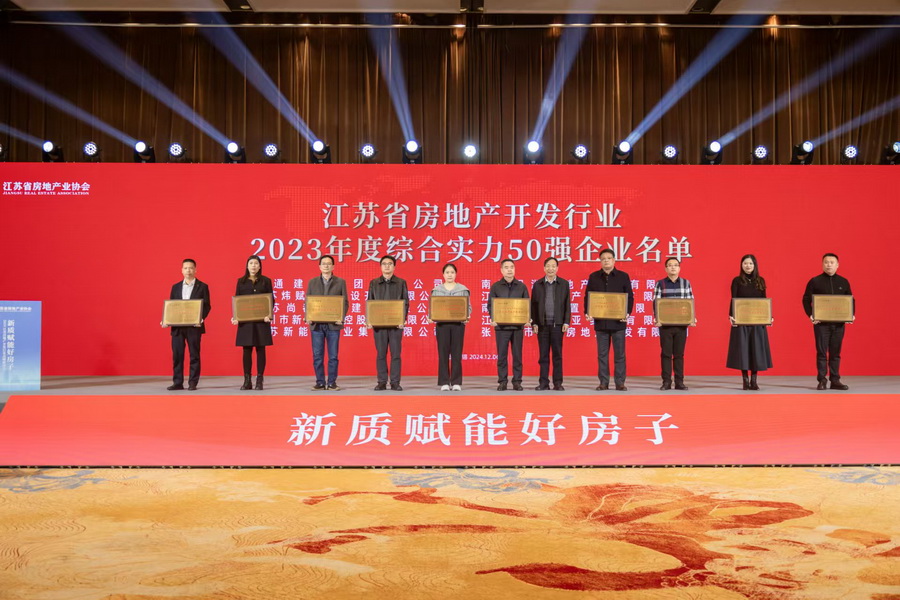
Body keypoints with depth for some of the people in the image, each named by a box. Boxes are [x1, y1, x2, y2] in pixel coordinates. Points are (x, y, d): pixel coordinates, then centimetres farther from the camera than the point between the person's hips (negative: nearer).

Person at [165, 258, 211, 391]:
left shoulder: (202, 287, 4)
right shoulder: (175, 287, 15)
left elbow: (207, 306, -1)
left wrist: (201, 318, -18)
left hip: (194, 326, -3)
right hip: (177, 326, 3)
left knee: (194, 355, 0)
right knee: (177, 355, 3)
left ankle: (193, 383, 6)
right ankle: (177, 382, 9)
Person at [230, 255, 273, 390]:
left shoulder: (266, 281, 5)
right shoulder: (241, 281, 9)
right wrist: (235, 316, -6)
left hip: (261, 320, -1)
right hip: (245, 320, 1)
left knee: (260, 349, 0)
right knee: (246, 350, 2)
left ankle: (259, 381, 5)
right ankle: (247, 381, 8)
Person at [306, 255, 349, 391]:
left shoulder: (340, 282, 6)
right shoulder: (312, 282, 11)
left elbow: (345, 302, 2)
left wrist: (341, 317, -13)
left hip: (333, 324, -1)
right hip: (316, 324, 2)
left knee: (333, 356, 1)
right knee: (317, 356, 3)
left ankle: (332, 383, 9)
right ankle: (320, 383, 11)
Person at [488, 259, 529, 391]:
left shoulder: (521, 286, 8)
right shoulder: (496, 286, 6)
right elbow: (490, 304, 4)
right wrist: (492, 318, -12)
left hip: (518, 325, 1)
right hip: (501, 326, -1)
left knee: (517, 354, 3)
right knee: (502, 355, 2)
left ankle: (517, 381, 10)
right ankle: (502, 381, 8)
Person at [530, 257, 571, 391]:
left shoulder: (564, 284, 6)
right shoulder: (537, 284, 7)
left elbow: (567, 305, 4)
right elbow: (533, 305, 6)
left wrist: (566, 322, -3)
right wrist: (534, 323, -1)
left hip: (557, 324, -1)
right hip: (542, 324, 1)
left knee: (557, 354, 3)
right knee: (543, 355, 3)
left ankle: (557, 383, 8)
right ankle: (543, 382, 8)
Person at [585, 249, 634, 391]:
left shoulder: (623, 276, 5)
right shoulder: (594, 277, 9)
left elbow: (630, 297, 4)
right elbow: (587, 296, 9)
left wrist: (627, 313, -10)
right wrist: (587, 312, -5)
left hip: (618, 321, -1)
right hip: (600, 321, 1)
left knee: (620, 354, 2)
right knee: (602, 354, 5)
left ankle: (620, 382, 9)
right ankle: (603, 382, 12)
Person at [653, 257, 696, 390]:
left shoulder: (686, 283, 7)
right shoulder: (660, 284, 3)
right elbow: (656, 303, -1)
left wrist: (692, 318, -4)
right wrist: (656, 318, -12)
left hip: (681, 323, 1)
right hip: (665, 323, -1)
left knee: (679, 353, 5)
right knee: (666, 353, 2)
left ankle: (679, 381, 11)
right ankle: (666, 382, 7)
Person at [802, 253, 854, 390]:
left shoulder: (843, 282, 9)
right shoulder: (815, 281, 0)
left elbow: (851, 300, 14)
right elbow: (806, 300, -1)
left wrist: (852, 314, -1)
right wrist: (810, 315, -14)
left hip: (839, 323, 3)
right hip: (821, 323, -3)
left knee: (835, 353, 7)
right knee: (822, 352, -1)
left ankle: (835, 380, 13)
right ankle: (822, 381, 4)